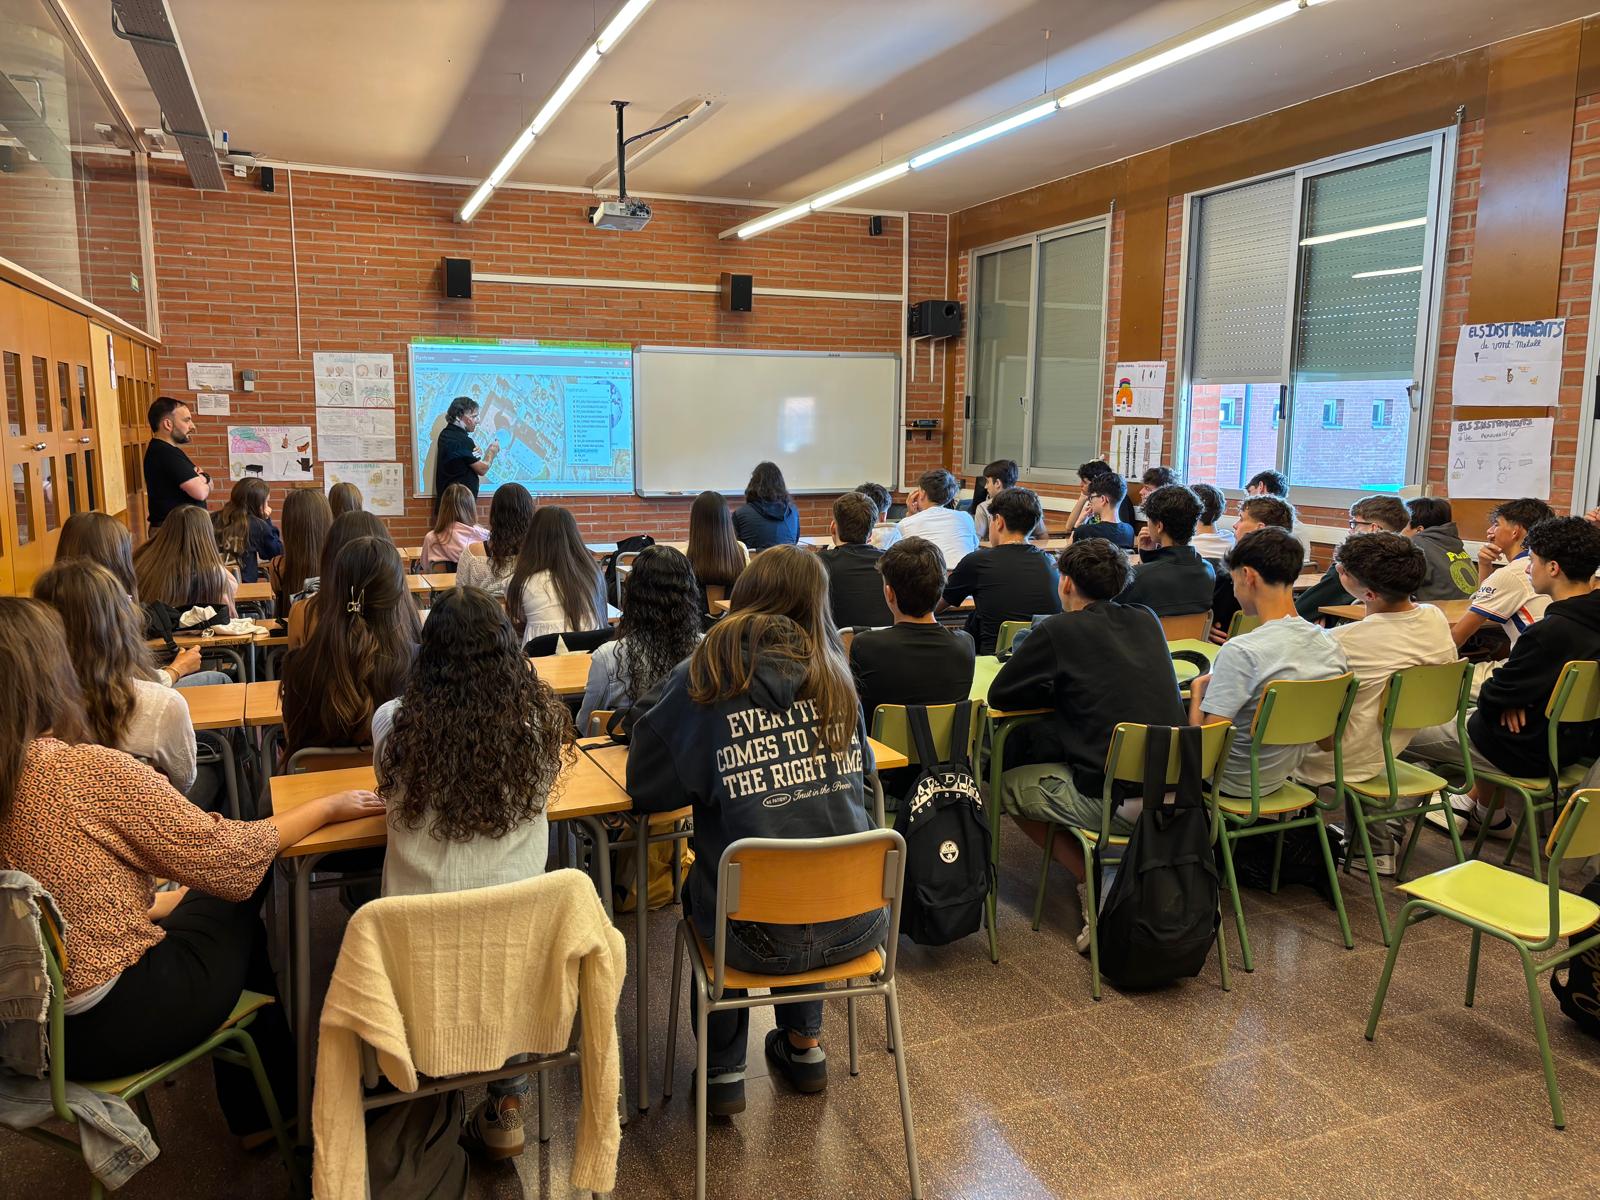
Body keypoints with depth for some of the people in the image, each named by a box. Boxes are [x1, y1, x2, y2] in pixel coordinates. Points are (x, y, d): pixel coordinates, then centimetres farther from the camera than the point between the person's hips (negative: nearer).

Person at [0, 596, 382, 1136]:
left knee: (204, 900, 23)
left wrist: (163, 900, 15)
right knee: (240, 899, 16)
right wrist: (328, 806, -1)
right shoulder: (89, 771, -24)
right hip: (100, 1033, -7)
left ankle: (252, 1112, 38)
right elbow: (224, 854, -14)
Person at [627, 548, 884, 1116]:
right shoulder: (833, 673, 3)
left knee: (704, 883, 31)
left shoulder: (702, 680, -7)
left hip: (758, 935, -3)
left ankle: (723, 1070, 32)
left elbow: (644, 787, 2)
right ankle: (804, 1046, 42)